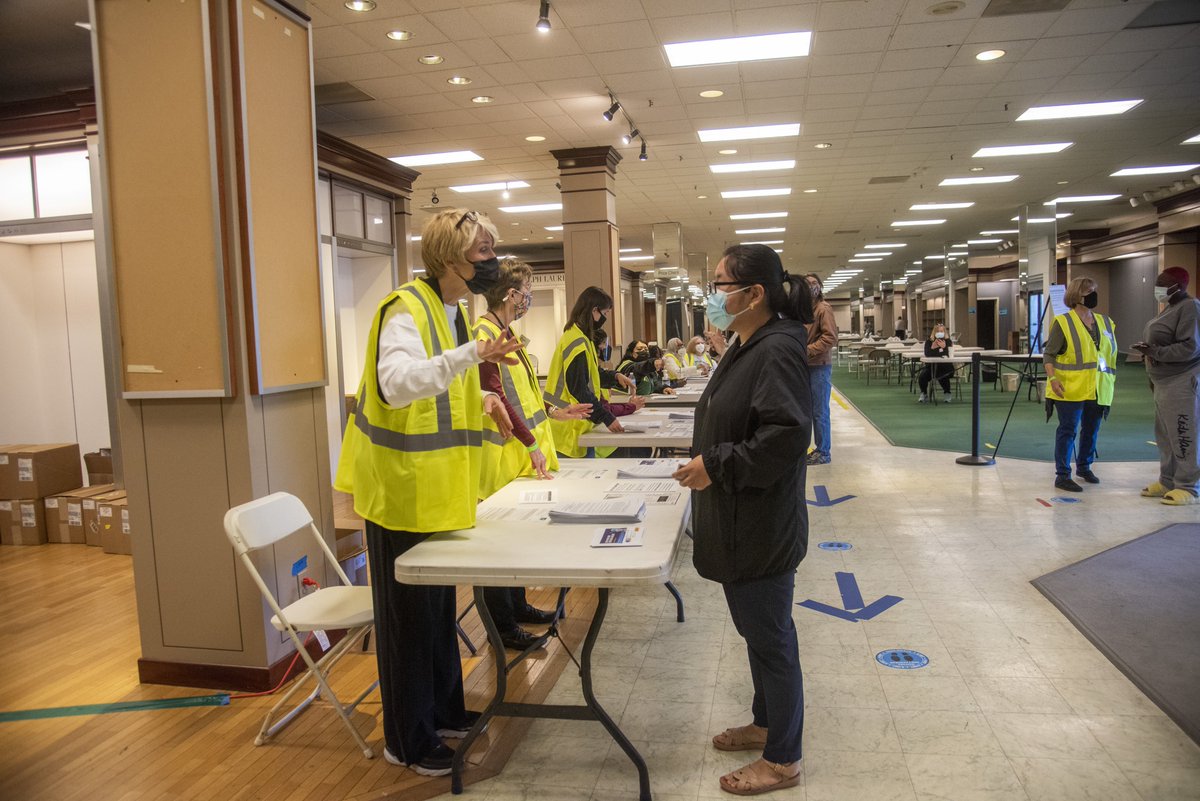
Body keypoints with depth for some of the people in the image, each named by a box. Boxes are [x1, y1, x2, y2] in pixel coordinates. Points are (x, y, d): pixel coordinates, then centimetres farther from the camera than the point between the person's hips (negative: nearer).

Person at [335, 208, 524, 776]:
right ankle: (408, 741, 21)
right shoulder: (406, 310, -17)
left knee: (439, 606, 20)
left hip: (437, 490, 9)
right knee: (409, 613, 4)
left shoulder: (452, 313, 11)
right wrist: (472, 355, -44)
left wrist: (477, 404, 5)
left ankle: (444, 712, 37)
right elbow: (396, 385, -36)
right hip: (403, 490, -9)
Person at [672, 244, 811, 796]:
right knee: (758, 631, 23)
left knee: (769, 637, 5)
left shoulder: (777, 351, -20)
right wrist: (705, 458, 8)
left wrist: (716, 465, -23)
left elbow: (786, 435, -29)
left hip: (761, 531, -10)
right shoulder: (745, 348, 11)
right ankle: (767, 724, 42)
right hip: (736, 524, 10)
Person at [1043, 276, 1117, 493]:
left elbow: (1111, 354, 19)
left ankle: (1084, 467, 34)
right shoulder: (1063, 322, -5)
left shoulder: (1105, 323, 13)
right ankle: (1062, 475, 2)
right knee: (1068, 430, -4)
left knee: (1091, 430, 15)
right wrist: (1052, 378, -19)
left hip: (1097, 391, 6)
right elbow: (1048, 354, -6)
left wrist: (1110, 382, 15)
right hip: (1070, 390, -6)